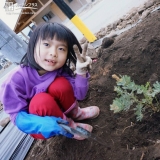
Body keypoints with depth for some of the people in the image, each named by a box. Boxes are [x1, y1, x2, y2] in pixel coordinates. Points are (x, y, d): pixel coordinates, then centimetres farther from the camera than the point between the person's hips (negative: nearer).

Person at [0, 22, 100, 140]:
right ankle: (69, 126, -7)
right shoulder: (17, 79, -27)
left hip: (57, 117, 3)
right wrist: (42, 124, -40)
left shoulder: (60, 70, -15)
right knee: (42, 100, -36)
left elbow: (79, 95, -13)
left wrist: (81, 73, -31)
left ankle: (74, 114, 4)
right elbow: (17, 115, -22)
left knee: (61, 84, -25)